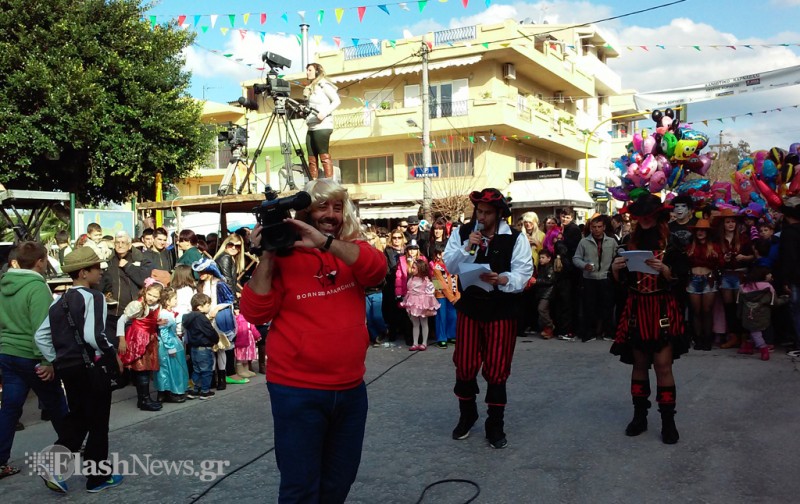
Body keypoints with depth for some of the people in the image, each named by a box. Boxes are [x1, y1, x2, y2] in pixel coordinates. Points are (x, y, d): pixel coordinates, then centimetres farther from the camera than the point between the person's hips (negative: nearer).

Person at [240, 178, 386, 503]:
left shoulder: (352, 250, 5)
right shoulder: (284, 254, -5)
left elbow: (377, 269, -17)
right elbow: (255, 312, -10)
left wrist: (326, 242, -27)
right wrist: (267, 257, -18)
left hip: (351, 388, 4)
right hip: (297, 391, -4)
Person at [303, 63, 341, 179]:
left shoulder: (323, 84, 1)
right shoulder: (309, 88, 24)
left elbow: (337, 101, -8)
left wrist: (324, 113, -18)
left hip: (322, 126, -8)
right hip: (311, 127, 8)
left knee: (324, 155, -12)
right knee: (312, 158, 2)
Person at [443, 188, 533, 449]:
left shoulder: (516, 238, -6)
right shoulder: (462, 233, 2)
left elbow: (523, 274, -12)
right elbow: (450, 265, -6)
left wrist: (502, 279, -30)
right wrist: (468, 247, -21)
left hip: (502, 312, -2)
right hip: (469, 308, 2)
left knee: (497, 369, 5)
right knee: (465, 366, 9)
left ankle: (495, 425, 19)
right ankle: (467, 415, 32)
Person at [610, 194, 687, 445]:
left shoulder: (671, 243, -3)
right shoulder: (630, 242, 7)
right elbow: (621, 281, 9)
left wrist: (664, 269, -24)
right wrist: (615, 268, -12)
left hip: (662, 311, -3)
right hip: (636, 310, 3)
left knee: (663, 366, -4)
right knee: (639, 364, 11)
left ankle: (668, 421, 4)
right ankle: (639, 416, 20)